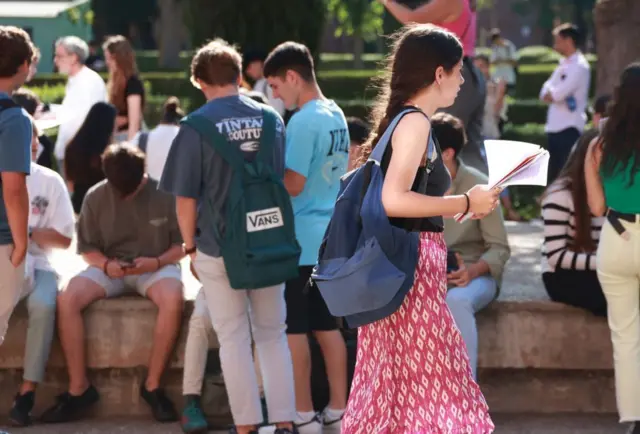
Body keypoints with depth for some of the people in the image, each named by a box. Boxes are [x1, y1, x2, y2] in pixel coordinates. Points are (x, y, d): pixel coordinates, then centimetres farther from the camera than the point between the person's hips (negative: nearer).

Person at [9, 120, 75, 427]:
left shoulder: (49, 181, 5)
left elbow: (64, 239, 5)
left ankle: (27, 392, -28)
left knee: (43, 305, -33)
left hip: (34, 264, 0)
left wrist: (29, 232, -11)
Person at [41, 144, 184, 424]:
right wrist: (106, 264, -17)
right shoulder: (96, 197, -2)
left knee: (173, 299, -38)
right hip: (110, 268, 2)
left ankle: (153, 385, -25)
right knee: (67, 299, -27)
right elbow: (87, 248, 5)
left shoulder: (164, 194, -7)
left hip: (155, 267, -2)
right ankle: (79, 389, -20)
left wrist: (157, 261, -21)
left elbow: (181, 245, -2)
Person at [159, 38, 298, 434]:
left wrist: (190, 244, 4)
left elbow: (186, 198, -10)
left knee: (235, 340, 7)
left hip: (219, 249, -3)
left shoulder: (197, 127, -10)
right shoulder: (270, 119, 2)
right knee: (273, 335, 13)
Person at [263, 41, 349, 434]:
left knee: (293, 328, 0)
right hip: (331, 235, 8)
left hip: (301, 240, -8)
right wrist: (280, 164, 15)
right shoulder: (337, 116, 10)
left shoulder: (303, 122, -17)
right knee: (326, 325, 12)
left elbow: (292, 184, -20)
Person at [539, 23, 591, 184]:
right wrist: (553, 94, -9)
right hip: (554, 127, 9)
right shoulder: (563, 64, 17)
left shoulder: (579, 66, -11)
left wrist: (550, 94, 2)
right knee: (554, 175, 14)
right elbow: (546, 92, 11)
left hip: (569, 128, -9)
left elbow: (557, 94, -19)